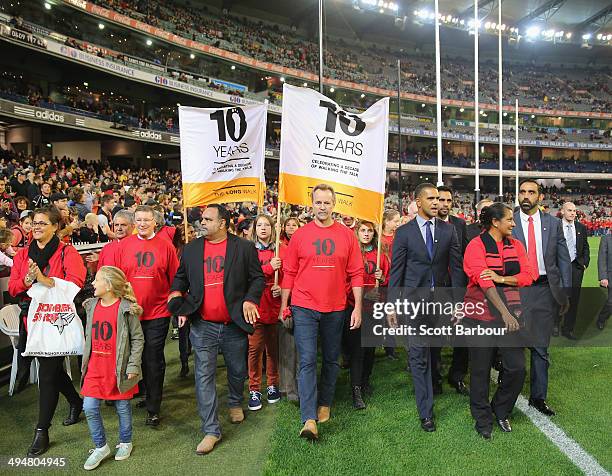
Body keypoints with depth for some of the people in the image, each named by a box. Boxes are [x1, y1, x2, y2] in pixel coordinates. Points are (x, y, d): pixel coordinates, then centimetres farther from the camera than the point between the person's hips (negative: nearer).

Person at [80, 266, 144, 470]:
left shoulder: (126, 308, -14)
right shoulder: (92, 306, 5)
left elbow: (138, 339, -9)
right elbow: (89, 336, 17)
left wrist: (133, 366, -12)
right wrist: (85, 361, 17)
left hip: (119, 369, -5)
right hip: (95, 368, 5)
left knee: (123, 407, 10)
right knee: (90, 409, 3)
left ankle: (125, 443, 33)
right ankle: (101, 447, 23)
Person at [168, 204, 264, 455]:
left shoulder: (244, 247, -3)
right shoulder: (191, 249, 6)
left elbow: (257, 278, -1)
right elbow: (180, 277, 14)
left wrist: (250, 300, -15)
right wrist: (177, 294, -4)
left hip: (234, 324, -1)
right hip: (203, 326, 1)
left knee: (237, 371, 17)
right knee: (204, 376, 0)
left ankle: (235, 403, 47)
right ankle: (211, 430, 11)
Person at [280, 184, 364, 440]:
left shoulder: (347, 235, 1)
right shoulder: (299, 236, 0)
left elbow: (356, 274, 2)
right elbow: (289, 273, 4)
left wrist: (358, 307, -2)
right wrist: (283, 306, 3)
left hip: (335, 309, 2)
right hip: (304, 308, -1)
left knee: (331, 360, 15)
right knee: (307, 361, -5)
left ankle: (325, 404, 34)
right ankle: (309, 419, -1)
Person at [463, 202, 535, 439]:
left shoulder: (516, 245, 8)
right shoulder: (476, 246, -9)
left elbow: (527, 277, 2)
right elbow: (483, 281, -19)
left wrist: (500, 278, -15)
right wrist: (504, 313, -25)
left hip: (510, 313, 5)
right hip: (481, 314, -4)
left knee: (517, 367, 1)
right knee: (480, 370, 6)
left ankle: (501, 411, 28)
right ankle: (483, 420, 25)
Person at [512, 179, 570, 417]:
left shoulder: (553, 224, 7)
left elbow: (563, 259, 9)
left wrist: (565, 293, 5)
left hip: (545, 290, 2)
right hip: (515, 290, -2)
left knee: (541, 347, 11)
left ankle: (538, 396, 24)